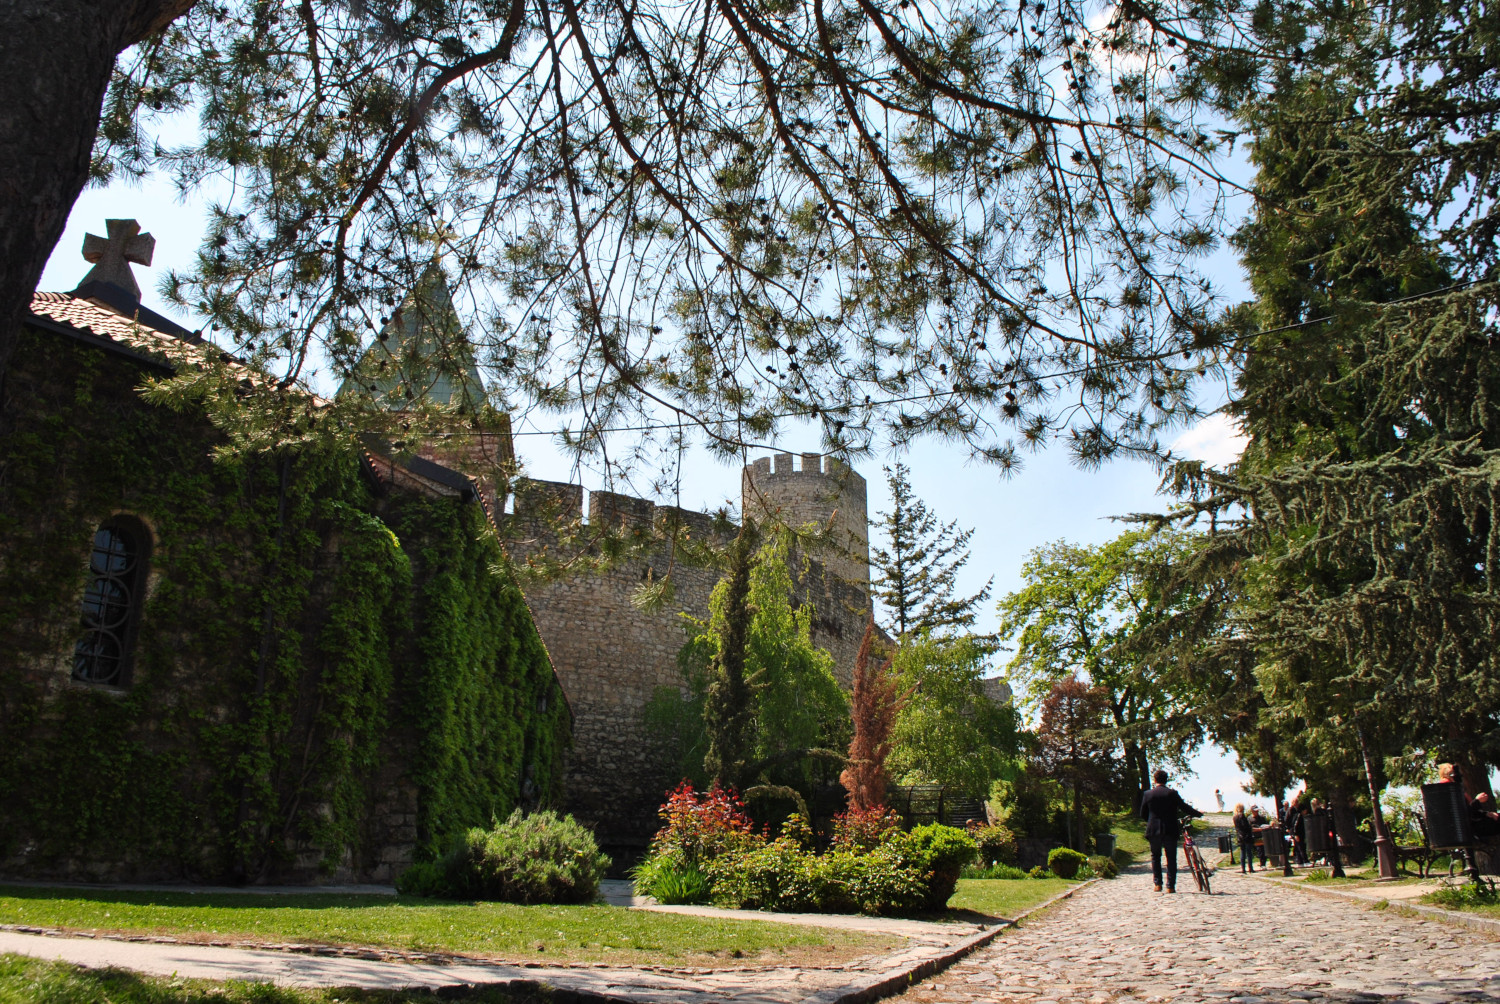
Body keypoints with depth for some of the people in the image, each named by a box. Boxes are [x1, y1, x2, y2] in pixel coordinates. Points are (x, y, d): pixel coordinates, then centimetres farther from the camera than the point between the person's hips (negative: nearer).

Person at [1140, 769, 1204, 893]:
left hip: (1154, 830, 1)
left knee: (1155, 856, 16)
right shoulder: (1172, 793, -5)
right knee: (1171, 858, 7)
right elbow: (1184, 808, -2)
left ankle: (1157, 884, 9)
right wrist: (1199, 813, 15)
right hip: (1170, 830, -1)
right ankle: (1170, 886, 2)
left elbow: (1143, 814, 5)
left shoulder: (1148, 794, -1)